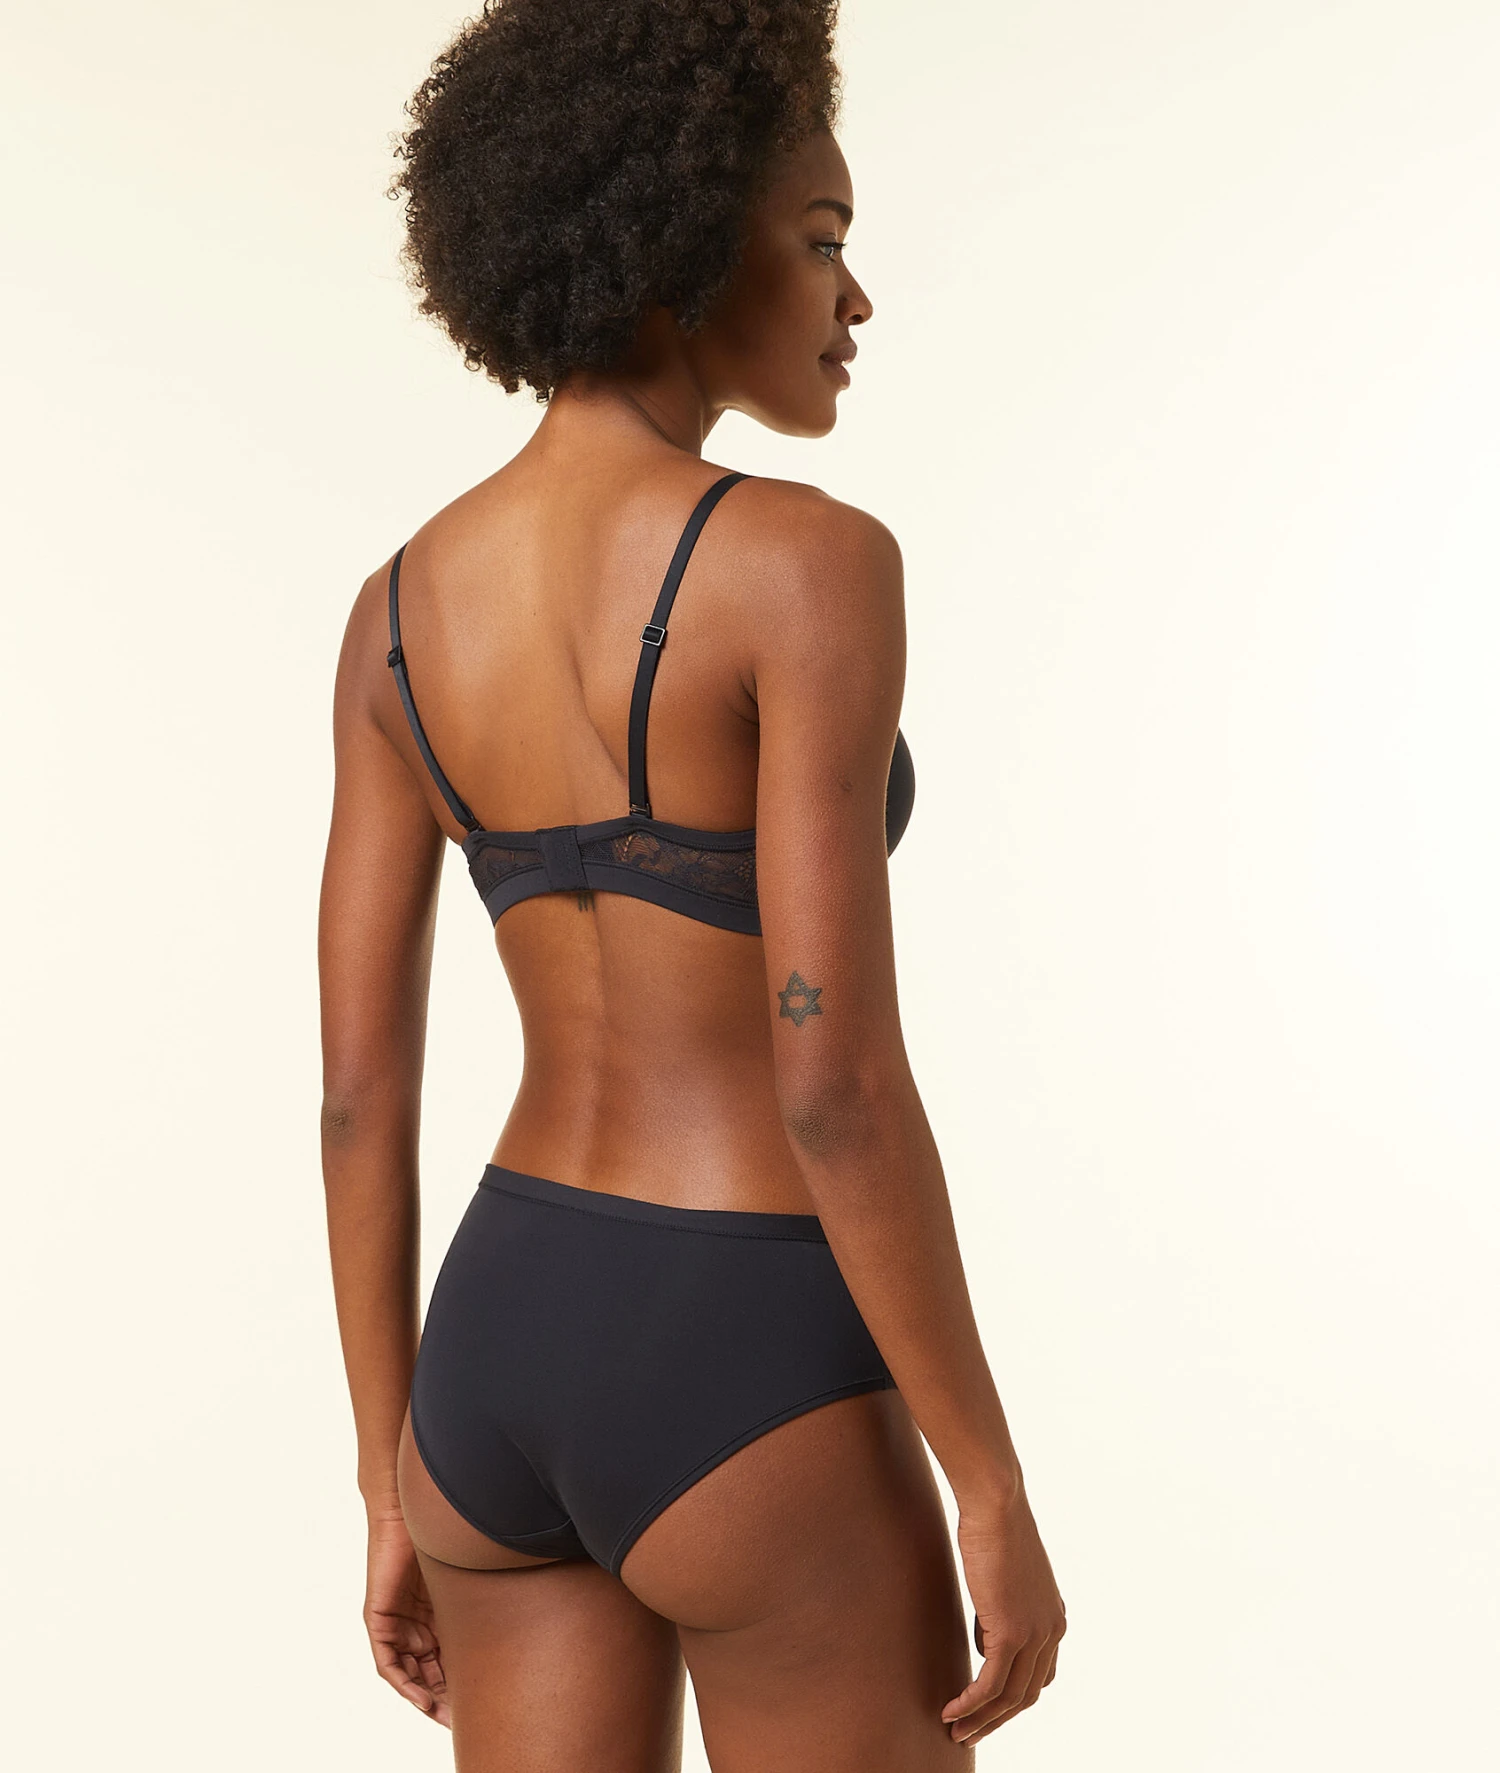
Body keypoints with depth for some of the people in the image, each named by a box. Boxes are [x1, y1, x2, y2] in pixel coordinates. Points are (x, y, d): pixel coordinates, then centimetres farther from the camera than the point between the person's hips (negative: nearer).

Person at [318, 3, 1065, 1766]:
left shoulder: (403, 603, 4)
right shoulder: (805, 562, -17)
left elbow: (358, 1086, 5)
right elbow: (836, 1082, -22)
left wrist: (399, 1491, 13)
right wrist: (998, 1497, -12)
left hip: (505, 1355, 7)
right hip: (741, 1399, -6)